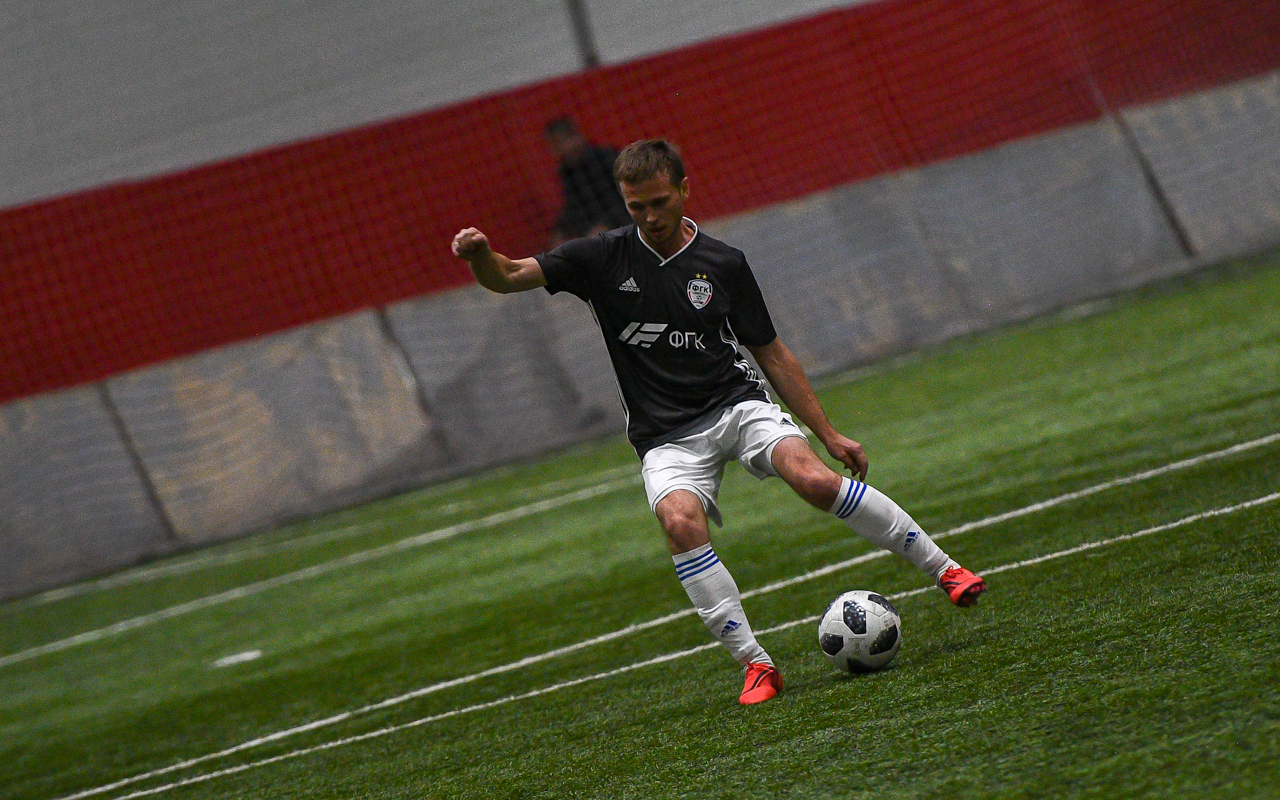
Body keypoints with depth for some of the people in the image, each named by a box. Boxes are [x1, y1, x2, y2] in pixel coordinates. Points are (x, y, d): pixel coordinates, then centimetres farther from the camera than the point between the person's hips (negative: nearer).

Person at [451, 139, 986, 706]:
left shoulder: (722, 264, 3)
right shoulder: (603, 259, 1)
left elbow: (771, 354, 10)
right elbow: (507, 278, -5)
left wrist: (828, 434, 8)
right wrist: (480, 255, -30)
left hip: (737, 405, 0)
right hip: (667, 439, 0)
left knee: (813, 478, -28)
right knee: (680, 522, -31)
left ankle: (943, 569, -14)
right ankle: (754, 665, -25)